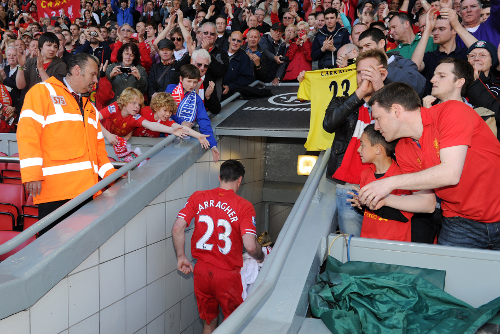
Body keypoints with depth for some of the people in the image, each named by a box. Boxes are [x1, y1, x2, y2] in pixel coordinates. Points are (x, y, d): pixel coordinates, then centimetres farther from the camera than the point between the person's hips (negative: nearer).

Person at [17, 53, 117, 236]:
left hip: (86, 189, 7)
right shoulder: (42, 92, 3)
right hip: (54, 189, -7)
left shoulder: (90, 107, 26)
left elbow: (98, 145, 25)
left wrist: (110, 174, 12)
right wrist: (32, 174, -16)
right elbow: (28, 133, -8)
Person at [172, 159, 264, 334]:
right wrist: (261, 257, 1)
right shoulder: (244, 206, -13)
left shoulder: (198, 197, -3)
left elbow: (177, 228, -8)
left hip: (201, 271, 4)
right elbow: (250, 246, -20)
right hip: (227, 274, -4)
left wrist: (181, 257, 4)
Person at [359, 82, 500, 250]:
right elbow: (427, 202, 5)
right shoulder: (402, 151, 2)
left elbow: (450, 174, -26)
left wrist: (391, 182, -22)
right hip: (461, 222, 5)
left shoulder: (453, 111, -15)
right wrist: (385, 199, -10)